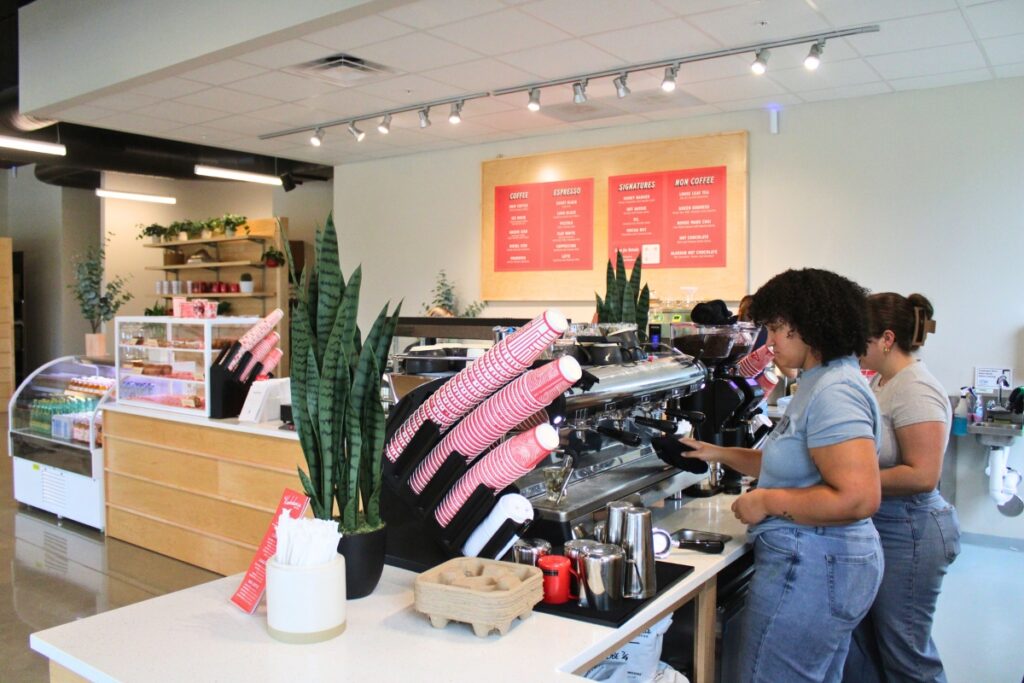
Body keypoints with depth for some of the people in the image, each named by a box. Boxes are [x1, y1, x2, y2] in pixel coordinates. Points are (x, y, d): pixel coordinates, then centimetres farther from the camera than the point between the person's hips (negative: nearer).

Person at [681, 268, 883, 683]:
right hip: (823, 562, 11)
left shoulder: (833, 392, -21)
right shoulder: (821, 383, 13)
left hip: (811, 569, -11)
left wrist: (767, 501, -19)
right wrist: (721, 454, 14)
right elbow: (796, 465, 19)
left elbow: (858, 498, -29)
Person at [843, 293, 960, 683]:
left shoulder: (916, 390, -19)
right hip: (879, 529, 9)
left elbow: (921, 475, -26)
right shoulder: (882, 383, 10)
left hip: (907, 533, -9)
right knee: (861, 640, 17)